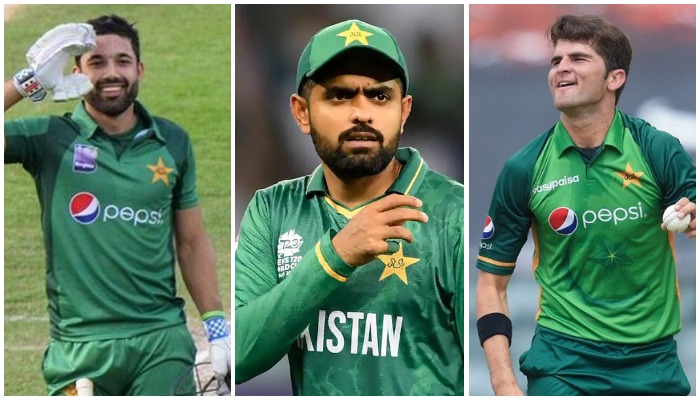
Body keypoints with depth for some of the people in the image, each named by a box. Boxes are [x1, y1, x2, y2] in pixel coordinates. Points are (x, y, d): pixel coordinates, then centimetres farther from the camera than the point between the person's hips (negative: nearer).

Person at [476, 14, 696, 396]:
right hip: (563, 357, 0)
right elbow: (492, 282, 2)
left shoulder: (660, 150, -6)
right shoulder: (523, 168, -3)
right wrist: (504, 383, -8)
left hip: (653, 358, 0)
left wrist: (694, 222, -26)